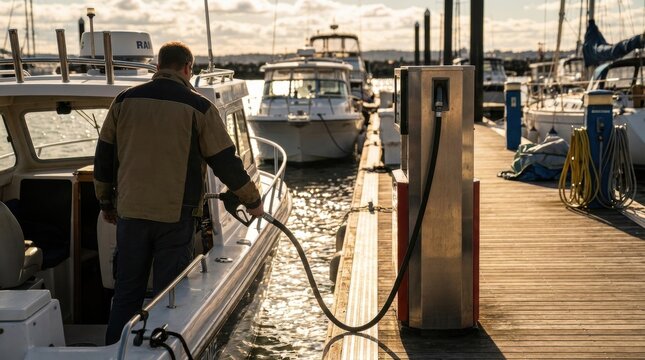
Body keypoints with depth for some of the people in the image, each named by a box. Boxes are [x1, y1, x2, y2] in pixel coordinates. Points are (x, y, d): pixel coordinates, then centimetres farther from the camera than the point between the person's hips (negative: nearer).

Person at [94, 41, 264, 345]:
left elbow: (104, 155, 10)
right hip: (176, 214, -3)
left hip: (131, 210, 3)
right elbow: (225, 161, -3)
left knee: (127, 290, 14)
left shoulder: (125, 101, 4)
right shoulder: (198, 107, -5)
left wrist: (106, 201, 22)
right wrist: (252, 201, 9)